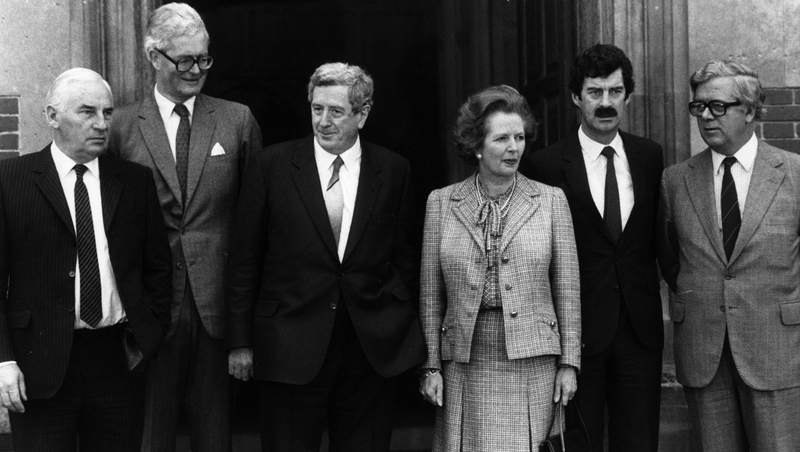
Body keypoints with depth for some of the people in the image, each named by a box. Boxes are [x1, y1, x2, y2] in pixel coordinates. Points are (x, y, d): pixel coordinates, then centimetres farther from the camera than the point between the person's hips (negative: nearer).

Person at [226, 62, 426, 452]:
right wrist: (240, 342, -1)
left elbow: (404, 255, 11)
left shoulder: (393, 171, 5)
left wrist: (394, 310, -2)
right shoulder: (270, 166, 0)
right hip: (291, 349, -1)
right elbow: (244, 260, 2)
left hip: (373, 349, 2)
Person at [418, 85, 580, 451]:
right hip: (465, 365, 1)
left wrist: (569, 363, 2)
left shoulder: (551, 201, 4)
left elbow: (567, 290, 5)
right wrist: (431, 366, 3)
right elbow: (431, 294, 7)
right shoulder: (441, 203, 5)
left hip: (532, 363, -1)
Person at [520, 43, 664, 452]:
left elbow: (655, 234, 12)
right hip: (577, 327, -3)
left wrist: (647, 298, 3)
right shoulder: (545, 165, -6)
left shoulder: (650, 156, 7)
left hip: (640, 326, 3)